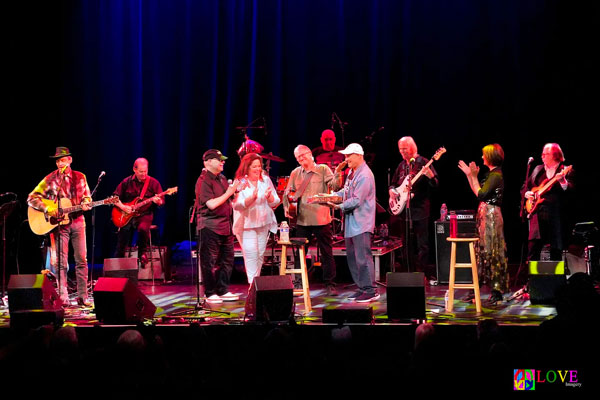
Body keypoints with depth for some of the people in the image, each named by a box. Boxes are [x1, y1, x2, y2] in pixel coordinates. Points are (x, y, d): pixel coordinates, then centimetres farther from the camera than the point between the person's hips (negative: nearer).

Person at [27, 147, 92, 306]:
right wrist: (47, 209, -14)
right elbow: (32, 198, 0)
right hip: (58, 224, -2)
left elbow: (87, 197, 15)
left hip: (77, 220, 2)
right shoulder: (50, 179, 1)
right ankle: (63, 299, -1)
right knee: (61, 262, -4)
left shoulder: (80, 177, 8)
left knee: (82, 260, -1)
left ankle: (82, 297, 4)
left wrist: (85, 204, -8)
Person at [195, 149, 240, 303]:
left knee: (227, 259, 11)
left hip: (225, 226, 9)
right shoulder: (203, 181, -12)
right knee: (209, 261, -1)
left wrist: (237, 190, 10)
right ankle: (210, 294, 6)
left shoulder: (222, 178, 16)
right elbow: (211, 204, -21)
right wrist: (229, 193, -18)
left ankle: (223, 291, 21)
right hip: (210, 226, -9)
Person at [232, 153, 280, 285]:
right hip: (247, 224, -4)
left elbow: (275, 202, 5)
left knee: (261, 254, 8)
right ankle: (253, 284, -9)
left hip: (264, 223, 4)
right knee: (251, 254, -11)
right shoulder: (240, 182, -6)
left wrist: (269, 197, -17)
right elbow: (237, 205, -16)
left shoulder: (265, 180, 6)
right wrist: (252, 197, -29)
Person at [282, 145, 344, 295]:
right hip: (302, 220, 3)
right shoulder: (295, 173, 9)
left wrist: (338, 173, -29)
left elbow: (335, 186, -12)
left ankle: (330, 285, 10)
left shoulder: (323, 169, 0)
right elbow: (287, 193, 14)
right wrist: (287, 207, -1)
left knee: (327, 253, 2)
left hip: (321, 219, -3)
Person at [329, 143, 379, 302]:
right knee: (352, 257, 13)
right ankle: (362, 288, 21)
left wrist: (339, 206, -19)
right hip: (351, 222, 10)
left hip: (361, 223, -10)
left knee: (362, 257, -9)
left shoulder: (365, 176, -17)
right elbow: (347, 191, 23)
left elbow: (356, 200, -21)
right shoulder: (352, 172, 14)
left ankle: (370, 291, -3)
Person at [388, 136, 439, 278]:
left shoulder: (423, 163, -4)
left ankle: (421, 273, -2)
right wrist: (392, 190, 5)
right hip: (404, 209, 6)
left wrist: (430, 176, -30)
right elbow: (393, 183, 26)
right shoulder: (402, 165, 14)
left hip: (420, 209, -6)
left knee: (422, 244, -5)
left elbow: (435, 184, -10)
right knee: (407, 243, 10)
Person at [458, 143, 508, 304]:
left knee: (492, 252, -6)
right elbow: (478, 192, 17)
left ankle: (497, 292, -2)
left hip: (491, 216, -10)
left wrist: (474, 176, -12)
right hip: (485, 214, 10)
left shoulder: (496, 175, -15)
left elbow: (480, 194, -19)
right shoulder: (491, 173, 14)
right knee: (484, 250, 13)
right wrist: (469, 175, 17)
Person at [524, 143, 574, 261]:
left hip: (556, 214, -3)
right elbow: (527, 185, 25)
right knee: (533, 245, -2)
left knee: (556, 249, 1)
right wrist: (527, 193, 6)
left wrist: (562, 181, -28)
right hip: (537, 212, 4)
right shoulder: (538, 170, 17)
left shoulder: (566, 171, 2)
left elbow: (571, 189, -11)